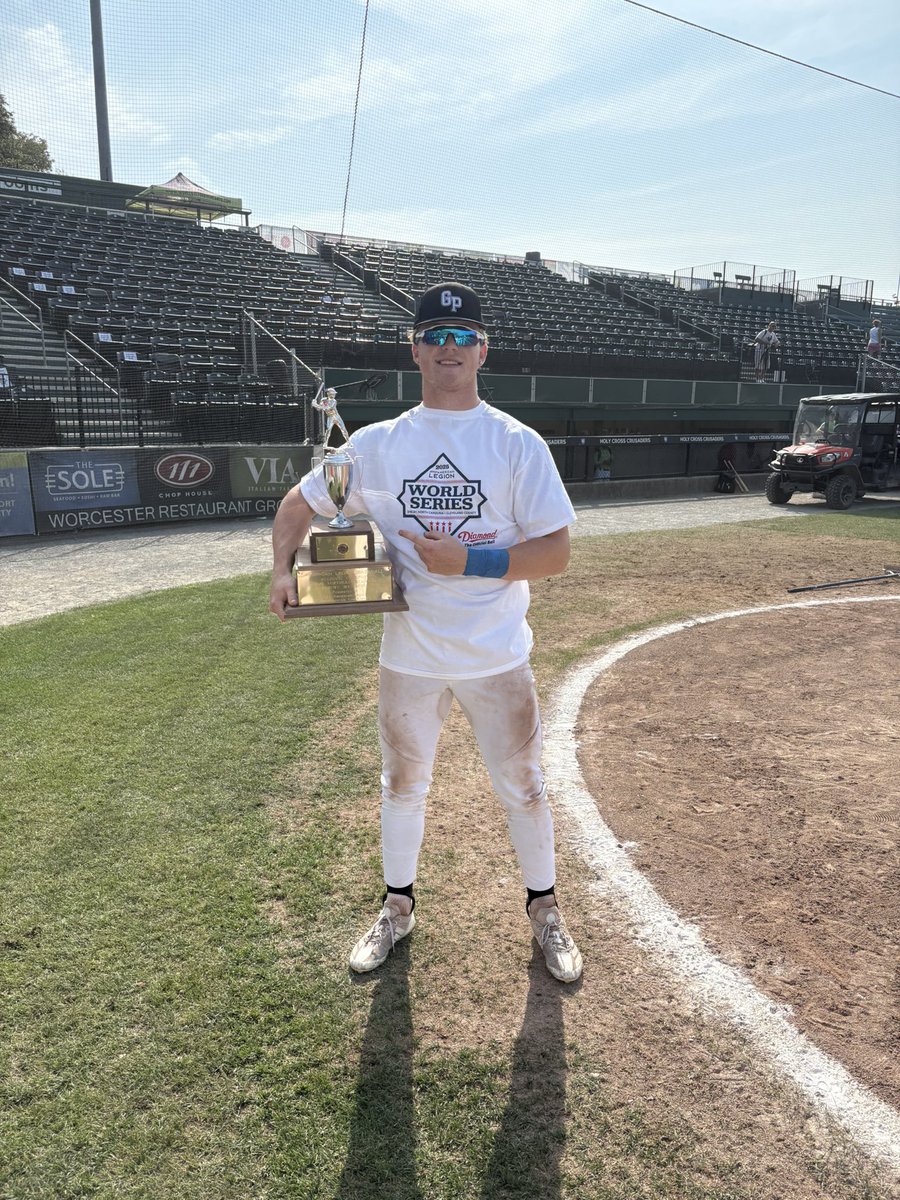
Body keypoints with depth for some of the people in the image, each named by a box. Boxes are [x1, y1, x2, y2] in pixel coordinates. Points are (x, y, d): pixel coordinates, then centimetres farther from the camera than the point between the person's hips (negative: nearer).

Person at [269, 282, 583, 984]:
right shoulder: (378, 444, 1)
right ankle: (398, 908, 39)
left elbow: (556, 554, -10)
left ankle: (544, 911, 35)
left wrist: (468, 562, -20)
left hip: (497, 657, -2)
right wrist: (284, 571, -7)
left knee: (523, 788, 11)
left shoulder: (518, 443, -5)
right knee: (402, 786, 17)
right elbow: (299, 504, 10)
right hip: (408, 655, 2)